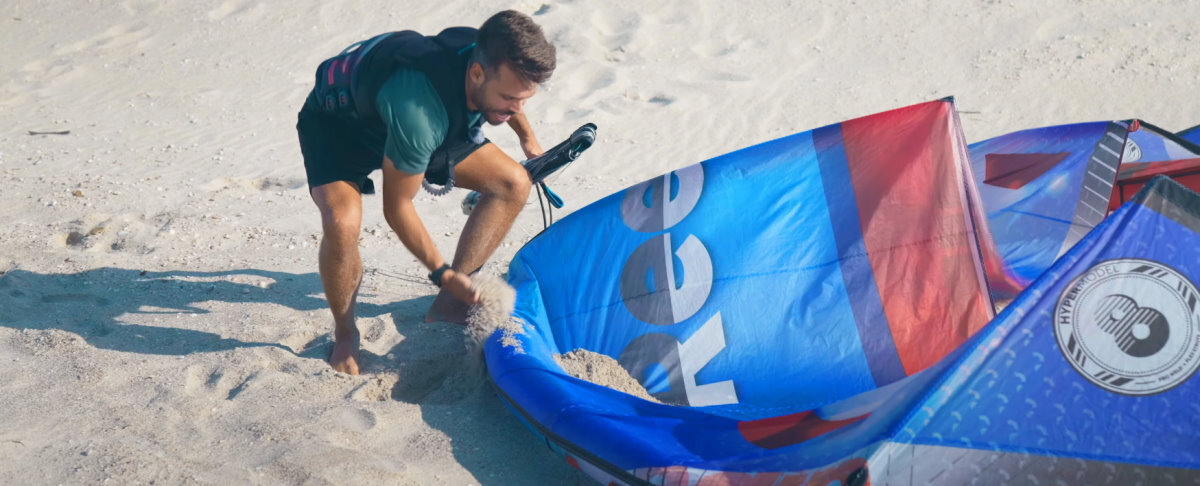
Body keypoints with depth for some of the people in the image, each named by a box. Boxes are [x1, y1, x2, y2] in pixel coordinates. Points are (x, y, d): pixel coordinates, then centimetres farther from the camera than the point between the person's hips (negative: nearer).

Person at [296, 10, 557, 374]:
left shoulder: (497, 64, -24)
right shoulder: (417, 111, -44)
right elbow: (397, 207, -29)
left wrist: (527, 137, 19)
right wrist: (442, 273, -22)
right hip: (337, 122, -7)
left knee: (513, 184, -8)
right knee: (342, 223, -36)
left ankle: (447, 310, -1)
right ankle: (345, 337, -6)